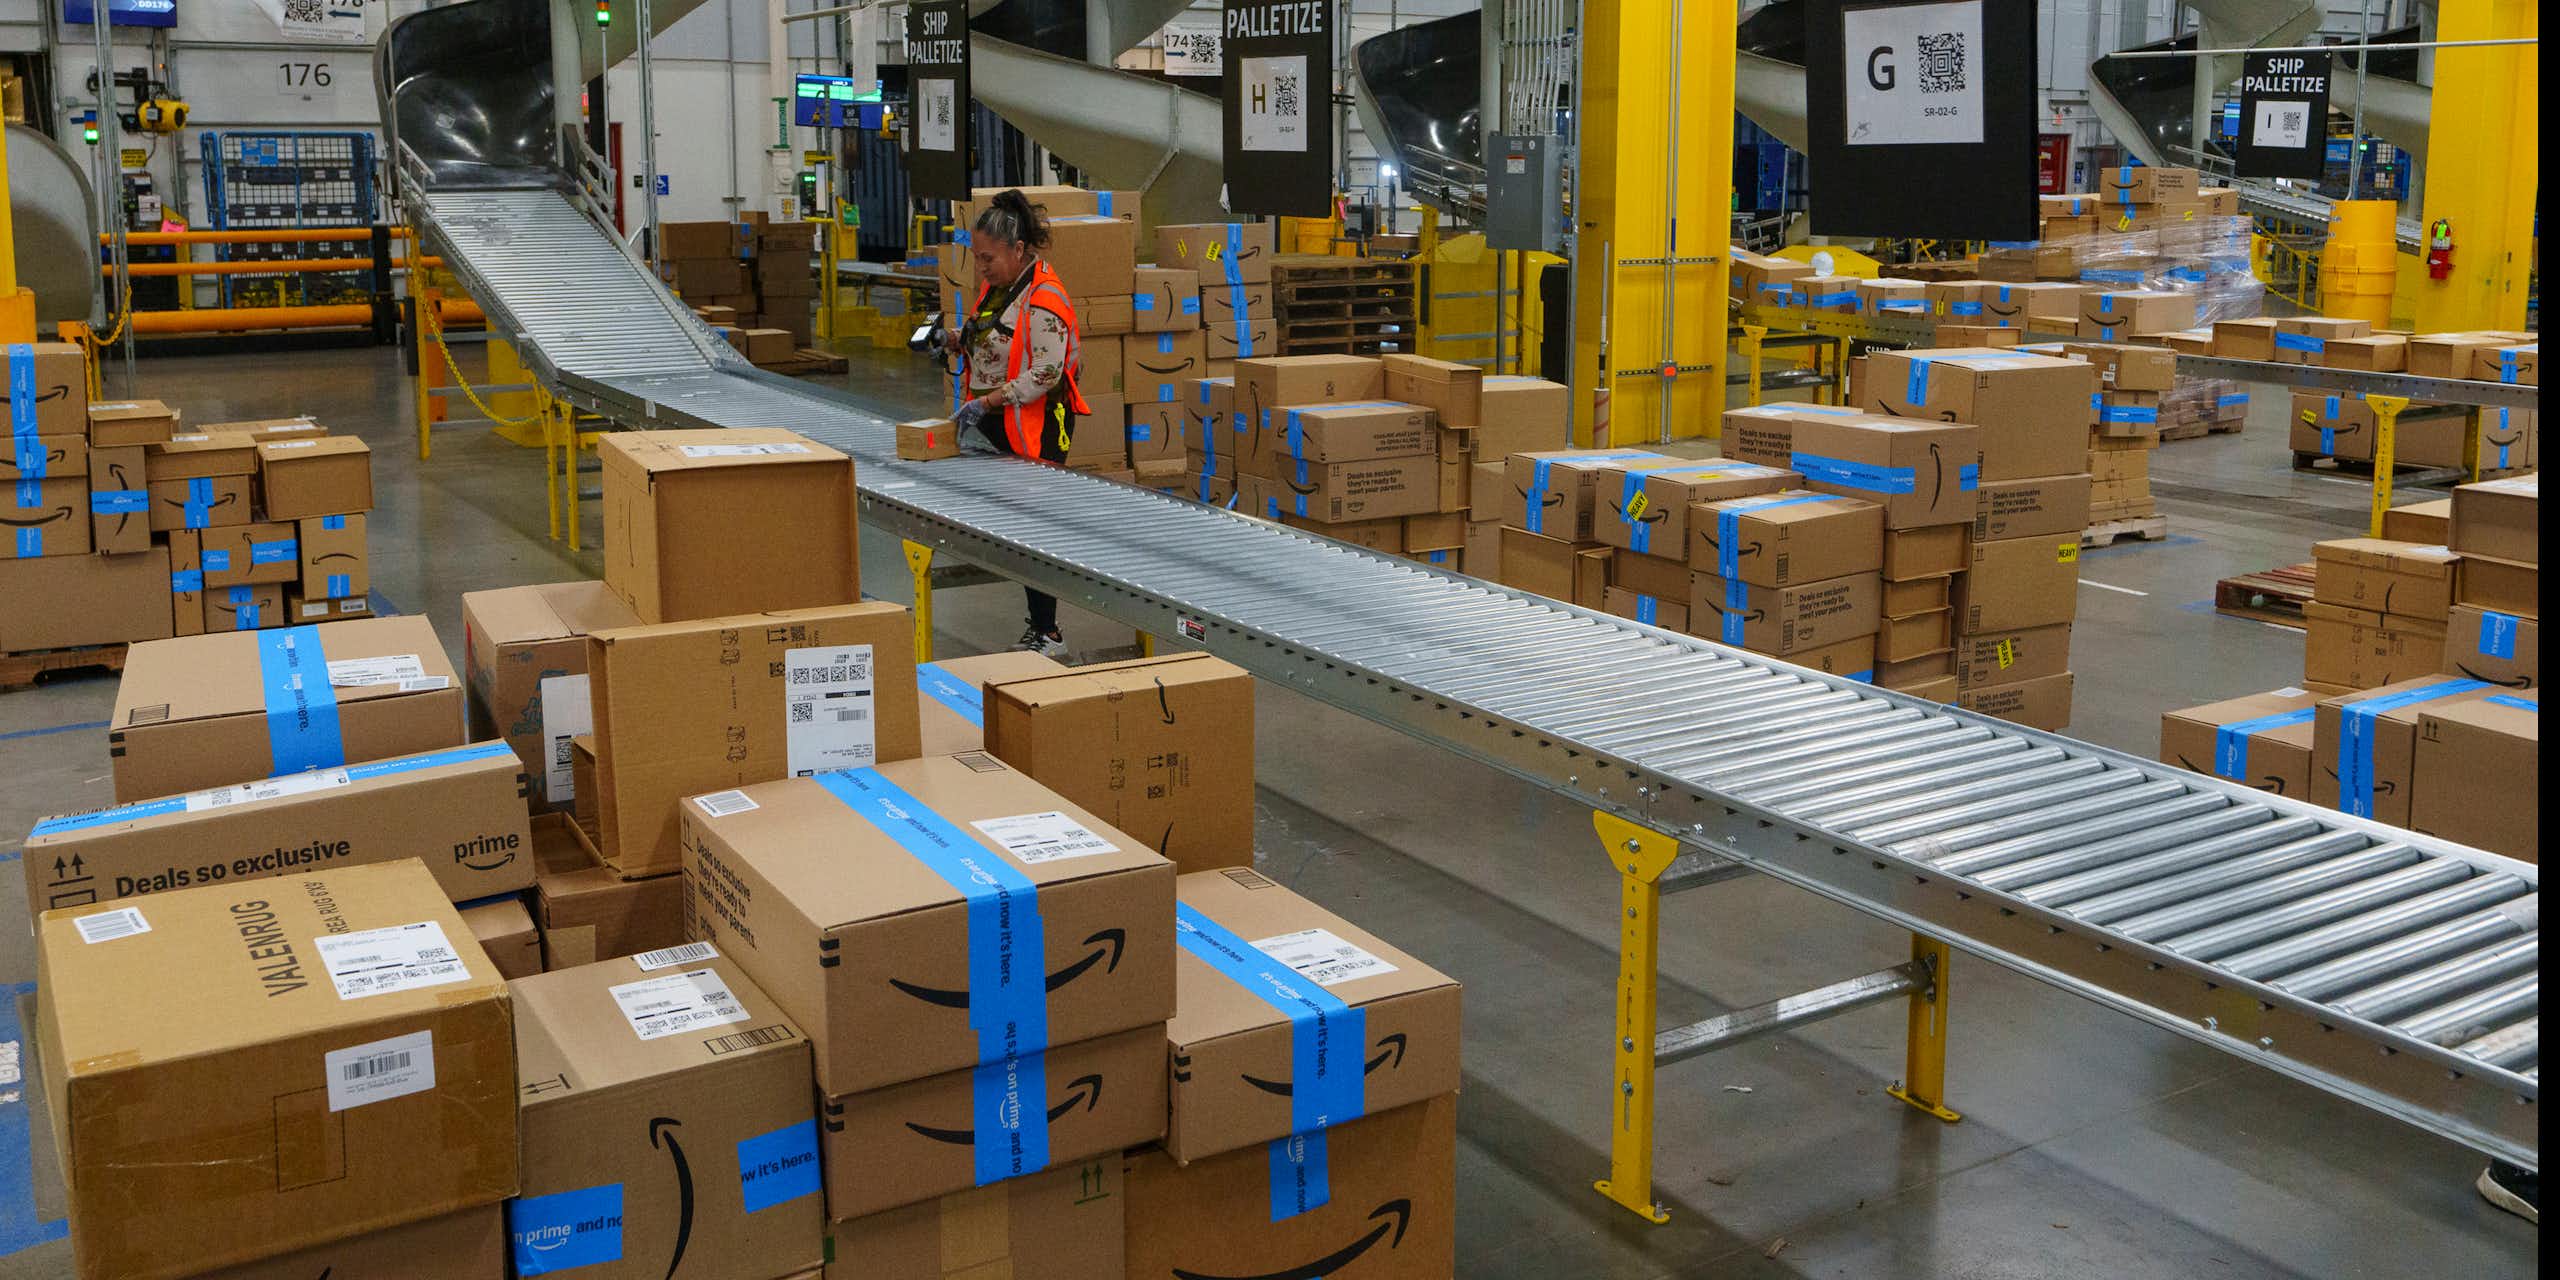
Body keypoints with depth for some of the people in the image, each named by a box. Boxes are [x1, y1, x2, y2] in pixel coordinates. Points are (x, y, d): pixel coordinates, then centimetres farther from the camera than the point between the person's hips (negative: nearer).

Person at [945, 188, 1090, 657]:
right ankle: (1038, 621, 17)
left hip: (1035, 426, -9)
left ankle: (1046, 633, 2)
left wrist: (985, 402, -23)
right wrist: (960, 340, 5)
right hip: (996, 424, 9)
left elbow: (1044, 374, -21)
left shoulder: (1044, 299, -17)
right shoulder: (996, 286, 12)